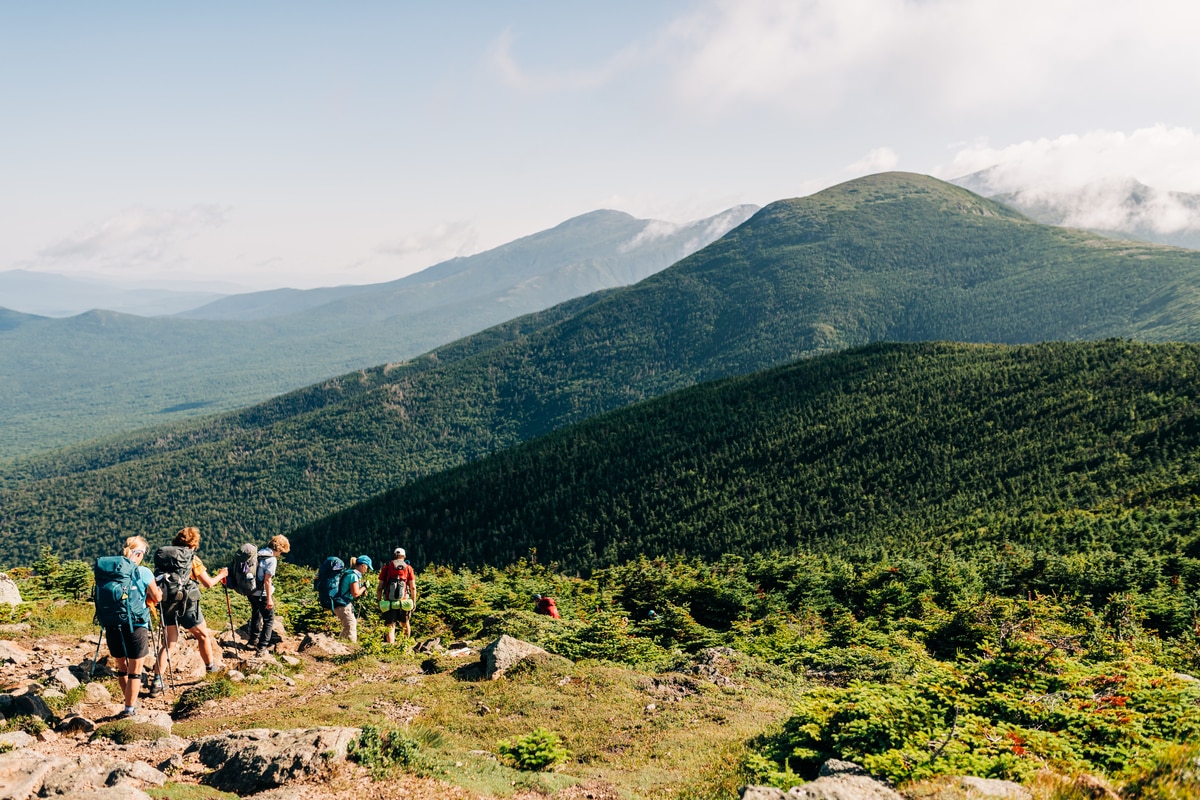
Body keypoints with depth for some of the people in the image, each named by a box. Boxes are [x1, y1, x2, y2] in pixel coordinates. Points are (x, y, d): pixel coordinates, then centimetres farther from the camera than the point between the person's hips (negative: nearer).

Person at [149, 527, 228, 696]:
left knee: (169, 644, 7)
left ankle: (157, 682, -5)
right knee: (203, 635, 19)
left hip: (168, 604, 4)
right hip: (187, 605, -4)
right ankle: (210, 666, 33)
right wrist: (221, 575, 12)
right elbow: (208, 583, -6)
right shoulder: (192, 559, -7)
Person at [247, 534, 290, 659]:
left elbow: (254, 574, 14)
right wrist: (269, 599, -20)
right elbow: (267, 580, -22)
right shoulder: (272, 559, -18)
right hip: (263, 594, -8)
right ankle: (262, 648, -5)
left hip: (252, 592, 8)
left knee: (256, 616, 28)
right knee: (269, 620, 2)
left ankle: (253, 640, 45)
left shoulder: (258, 554, 6)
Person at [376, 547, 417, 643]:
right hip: (404, 602, 1)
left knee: (391, 627, 2)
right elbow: (413, 587, 0)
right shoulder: (408, 568, 4)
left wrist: (379, 601, 11)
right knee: (405, 624, 22)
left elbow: (380, 587, 1)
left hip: (389, 602, -1)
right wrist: (414, 602, 7)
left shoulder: (386, 567, 4)